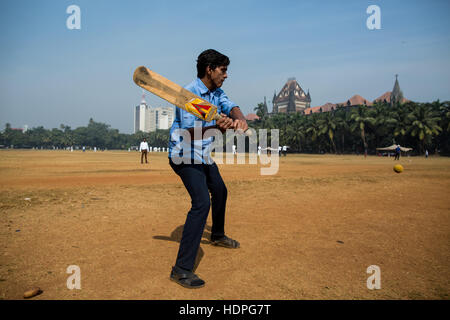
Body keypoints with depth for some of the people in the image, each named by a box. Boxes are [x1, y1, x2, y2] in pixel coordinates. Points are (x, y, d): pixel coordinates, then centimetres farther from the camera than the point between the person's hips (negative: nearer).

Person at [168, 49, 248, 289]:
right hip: (184, 155, -10)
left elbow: (231, 106, -9)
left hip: (204, 155, 10)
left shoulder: (216, 92, 6)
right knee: (201, 202, -23)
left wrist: (240, 118, -32)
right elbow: (189, 131, -28)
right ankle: (182, 269, -20)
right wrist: (216, 127, -44)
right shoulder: (188, 93, -21)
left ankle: (217, 235, 50)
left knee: (220, 191, 24)